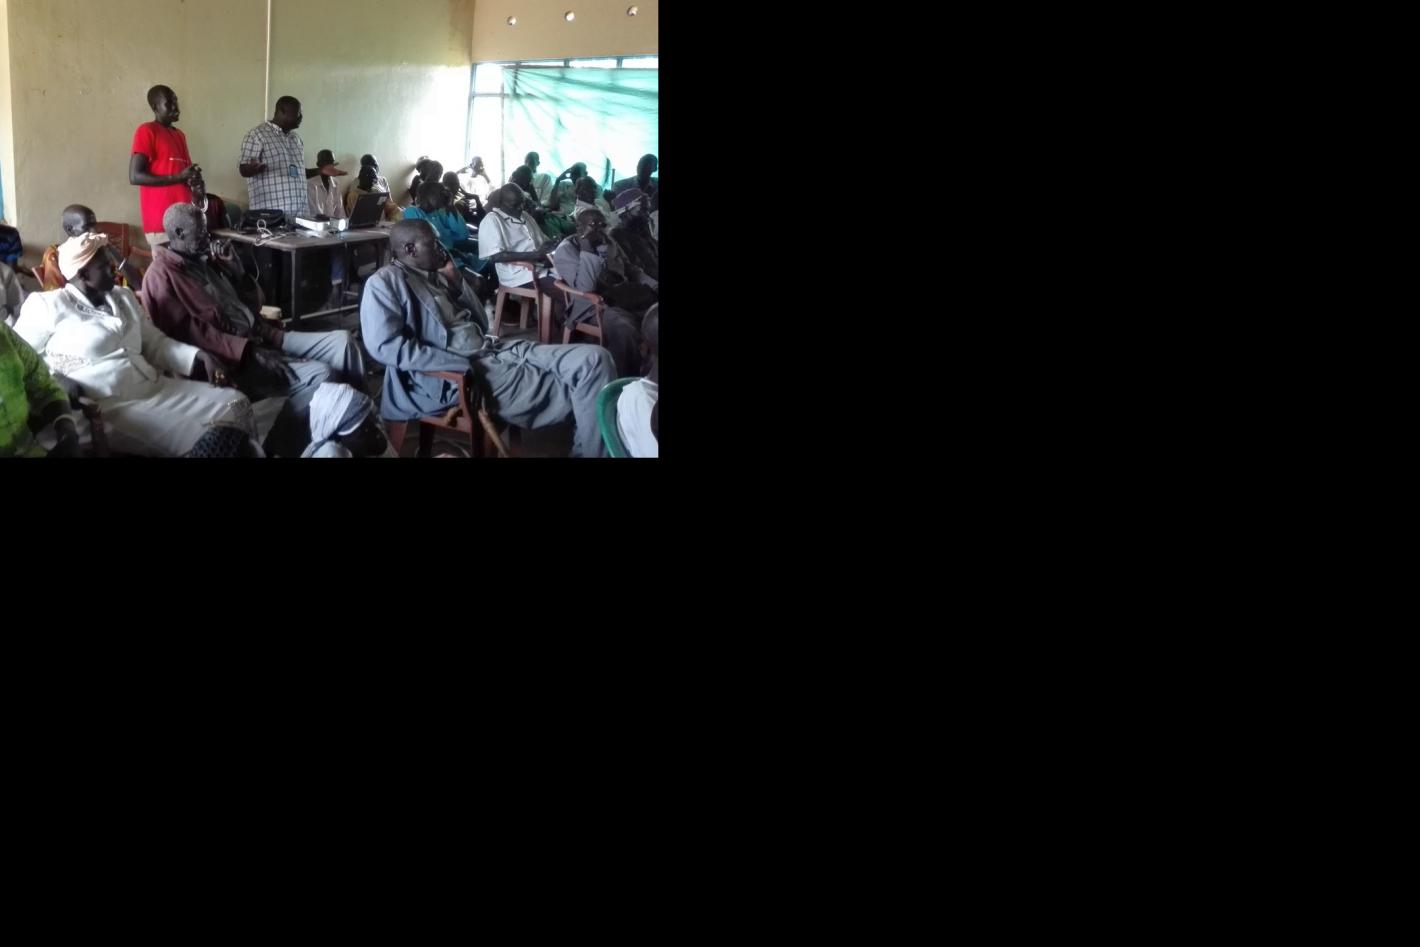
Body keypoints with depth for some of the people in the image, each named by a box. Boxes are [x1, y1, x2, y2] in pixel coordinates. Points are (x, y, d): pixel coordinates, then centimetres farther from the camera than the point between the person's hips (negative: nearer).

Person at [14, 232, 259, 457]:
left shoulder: (123, 297, 17)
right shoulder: (48, 306, -3)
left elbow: (155, 342, 17)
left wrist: (201, 357, 0)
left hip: (157, 389, 7)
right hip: (110, 408, -7)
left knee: (235, 403, -8)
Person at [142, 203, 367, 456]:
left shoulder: (206, 261, 19)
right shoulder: (162, 274, -6)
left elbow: (252, 304, 23)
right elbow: (191, 332, -18)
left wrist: (234, 268, 6)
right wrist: (248, 351, -25)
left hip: (260, 338, 9)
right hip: (232, 359, -9)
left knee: (343, 342, -5)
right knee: (318, 376, -27)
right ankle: (280, 449, -15)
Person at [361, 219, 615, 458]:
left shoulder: (437, 276, 21)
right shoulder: (385, 283, -3)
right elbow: (386, 346, -18)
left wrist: (457, 282, 7)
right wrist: (464, 366, -21)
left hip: (494, 350, 8)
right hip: (454, 375, -8)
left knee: (594, 359, -9)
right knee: (574, 391, -18)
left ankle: (589, 452, -4)